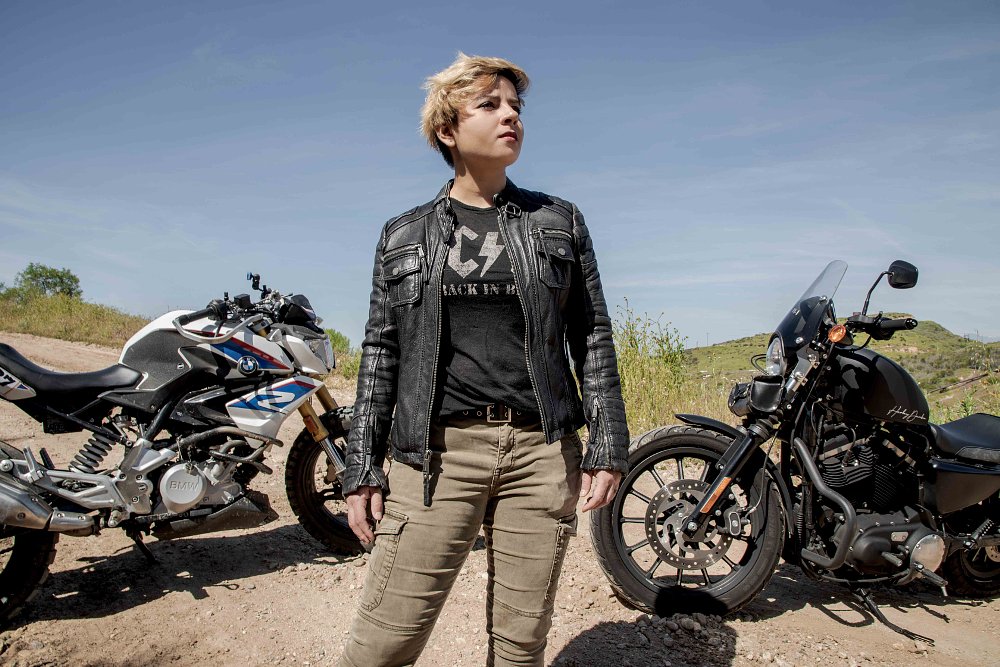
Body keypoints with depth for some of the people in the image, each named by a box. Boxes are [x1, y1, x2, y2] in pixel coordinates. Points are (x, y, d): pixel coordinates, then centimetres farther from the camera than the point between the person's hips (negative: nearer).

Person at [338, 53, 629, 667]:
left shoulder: (559, 221, 11)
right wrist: (362, 468, 4)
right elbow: (381, 353, 8)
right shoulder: (402, 236, 10)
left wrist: (607, 445, 0)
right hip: (435, 453, 0)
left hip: (542, 450, 1)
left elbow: (593, 338, 8)